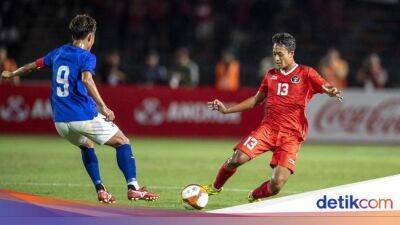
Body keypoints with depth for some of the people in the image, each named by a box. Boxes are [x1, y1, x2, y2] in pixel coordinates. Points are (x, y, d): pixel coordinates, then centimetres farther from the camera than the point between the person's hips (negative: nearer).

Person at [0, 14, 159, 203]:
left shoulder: (58, 52, 13)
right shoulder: (86, 57, -6)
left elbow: (35, 64, 28)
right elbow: (87, 80, -26)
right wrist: (103, 107, -31)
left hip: (60, 121, 6)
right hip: (85, 116, -6)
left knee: (86, 146, 31)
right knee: (122, 142, 7)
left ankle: (100, 190, 19)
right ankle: (133, 187, -7)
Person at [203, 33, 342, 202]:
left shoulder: (306, 74, 3)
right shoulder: (271, 75, 16)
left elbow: (326, 87, -8)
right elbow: (256, 99, 26)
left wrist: (332, 91, -34)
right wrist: (226, 110, 21)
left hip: (291, 136, -3)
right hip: (268, 127, 3)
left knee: (277, 183, -16)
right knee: (237, 158, -19)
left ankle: (254, 197, 17)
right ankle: (215, 188, 8)